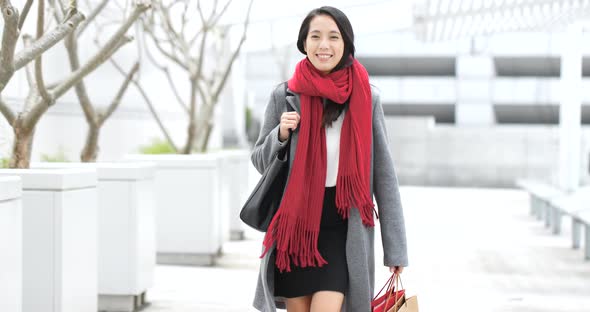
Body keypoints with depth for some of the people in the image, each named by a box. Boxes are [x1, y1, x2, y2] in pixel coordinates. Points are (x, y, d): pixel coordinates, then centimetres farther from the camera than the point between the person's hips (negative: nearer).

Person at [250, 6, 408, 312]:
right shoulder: (284, 95, 1)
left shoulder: (367, 98, -2)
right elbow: (260, 161, 10)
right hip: (293, 226, 2)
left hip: (342, 230, -2)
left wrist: (395, 248, -1)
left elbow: (383, 173, 0)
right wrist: (280, 135, -12)